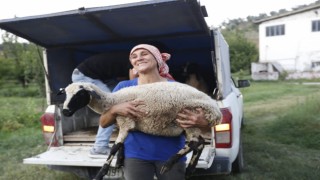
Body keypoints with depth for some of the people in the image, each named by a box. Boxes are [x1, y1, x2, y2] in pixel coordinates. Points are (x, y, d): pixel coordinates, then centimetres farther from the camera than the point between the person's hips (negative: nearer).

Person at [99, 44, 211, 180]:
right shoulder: (124, 87, 2)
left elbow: (204, 119, -1)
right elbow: (103, 123, 3)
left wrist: (202, 122, -25)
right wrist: (115, 109, -19)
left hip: (171, 155, 0)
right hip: (136, 155, 0)